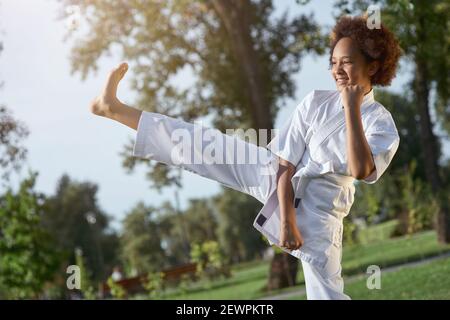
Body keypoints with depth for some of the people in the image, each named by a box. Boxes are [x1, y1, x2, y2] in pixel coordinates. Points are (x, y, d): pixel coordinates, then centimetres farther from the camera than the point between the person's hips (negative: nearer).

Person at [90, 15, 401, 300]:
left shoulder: (383, 125, -14)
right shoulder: (316, 102, -8)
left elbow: (361, 171, -33)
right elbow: (286, 164, -8)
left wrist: (352, 109, -31)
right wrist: (286, 220, -17)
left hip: (317, 211, -2)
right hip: (278, 182, 2)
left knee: (327, 292, 1)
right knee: (212, 146, -7)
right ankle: (115, 108, -6)